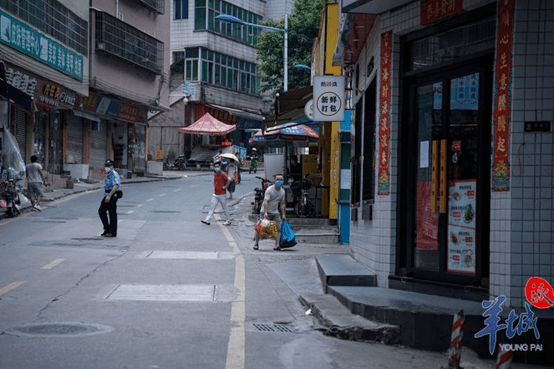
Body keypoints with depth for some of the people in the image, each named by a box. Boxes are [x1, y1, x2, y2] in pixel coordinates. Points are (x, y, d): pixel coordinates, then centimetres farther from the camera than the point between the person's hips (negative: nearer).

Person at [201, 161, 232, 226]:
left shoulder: (223, 174, -15)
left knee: (225, 208, 5)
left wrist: (225, 186, -21)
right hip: (215, 195, 7)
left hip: (222, 195, -7)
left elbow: (229, 179, -30)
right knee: (212, 207, 3)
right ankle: (207, 220, 2)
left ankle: (228, 221, 16)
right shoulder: (215, 174, 10)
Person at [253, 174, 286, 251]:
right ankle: (256, 243, 11)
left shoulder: (282, 191, 5)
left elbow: (282, 204, 13)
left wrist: (283, 214, 9)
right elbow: (266, 202, -25)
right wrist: (265, 212, -36)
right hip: (266, 211, -5)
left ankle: (277, 245, -9)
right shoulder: (269, 190, -16)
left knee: (278, 228, -7)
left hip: (275, 212, 5)